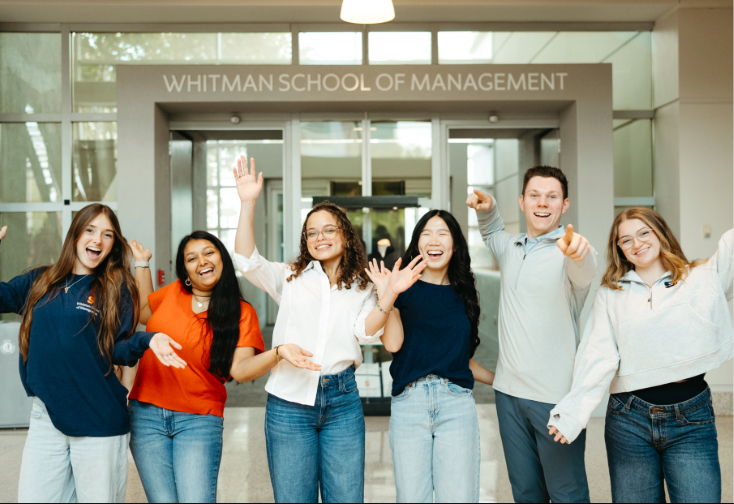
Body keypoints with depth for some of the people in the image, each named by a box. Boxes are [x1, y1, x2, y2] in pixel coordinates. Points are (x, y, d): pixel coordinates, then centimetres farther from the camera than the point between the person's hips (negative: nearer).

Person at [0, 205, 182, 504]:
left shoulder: (117, 289, 0)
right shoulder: (39, 283, 11)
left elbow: (118, 351, -3)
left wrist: (146, 341, -24)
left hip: (99, 421, -3)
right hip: (46, 416, 3)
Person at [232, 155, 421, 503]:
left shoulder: (361, 288, 12)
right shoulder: (291, 279, 10)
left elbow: (366, 332, -5)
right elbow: (246, 260, -5)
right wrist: (248, 202, -16)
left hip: (342, 401, 1)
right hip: (289, 400, 0)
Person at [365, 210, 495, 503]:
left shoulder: (463, 294, 14)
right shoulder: (403, 287, 5)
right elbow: (393, 343, -9)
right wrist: (386, 295, -16)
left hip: (457, 404, 2)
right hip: (409, 404, -2)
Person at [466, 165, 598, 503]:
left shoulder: (571, 253, -9)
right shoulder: (510, 248, 10)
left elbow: (584, 273, -33)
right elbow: (492, 235, 33)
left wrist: (578, 251, -57)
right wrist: (486, 209, 10)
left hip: (556, 397, -6)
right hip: (509, 390, 6)